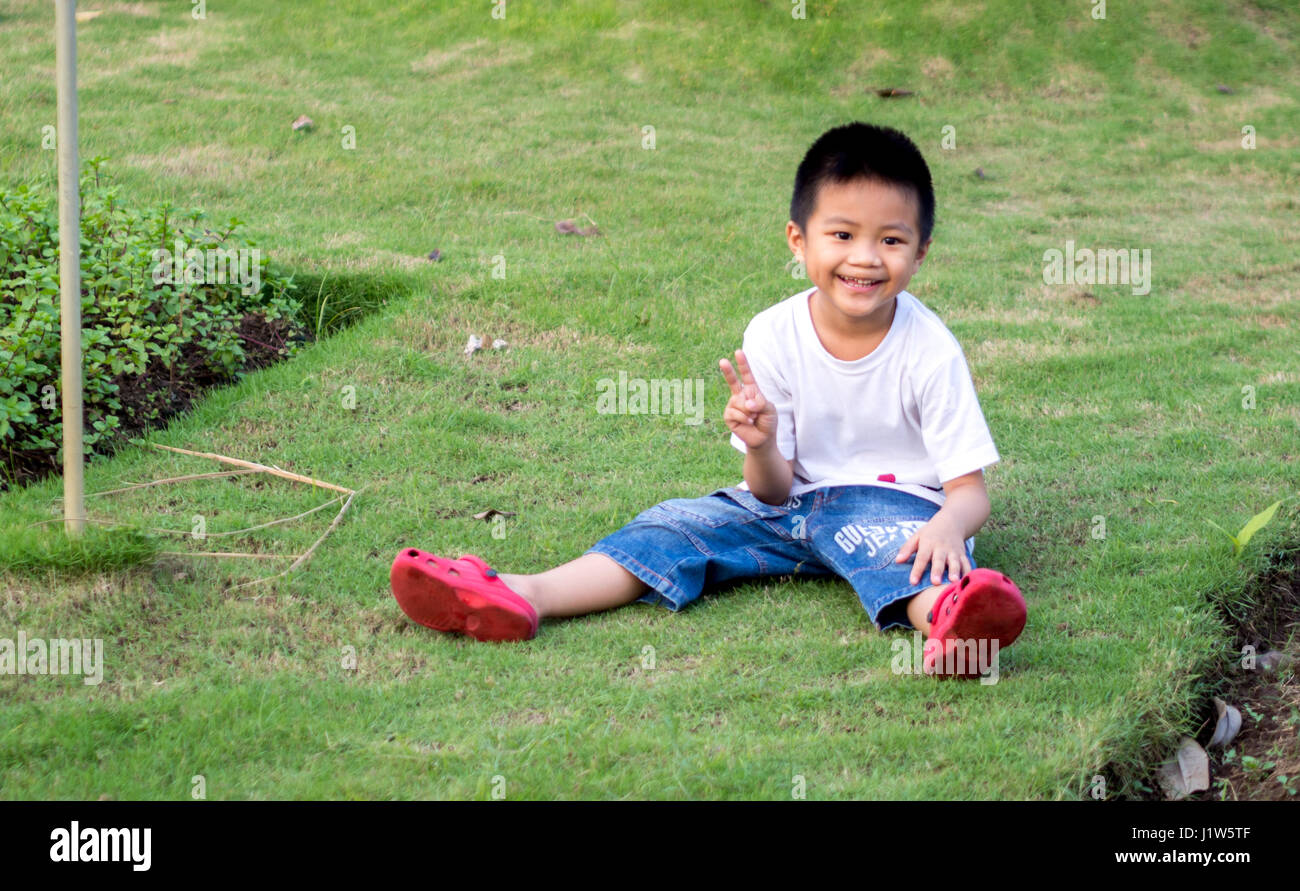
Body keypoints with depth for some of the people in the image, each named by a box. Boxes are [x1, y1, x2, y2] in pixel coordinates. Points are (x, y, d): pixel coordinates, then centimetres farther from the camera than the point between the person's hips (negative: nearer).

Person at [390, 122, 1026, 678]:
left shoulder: (928, 350, -12)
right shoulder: (772, 337, -5)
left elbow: (969, 490, -13)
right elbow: (773, 490, -4)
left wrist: (949, 524, -39)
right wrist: (761, 446, -29)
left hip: (890, 502, -4)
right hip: (790, 500, 5)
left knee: (897, 535, -37)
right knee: (680, 523, -14)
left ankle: (943, 612, -72)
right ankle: (522, 595, -31)